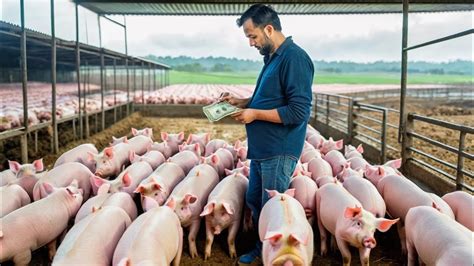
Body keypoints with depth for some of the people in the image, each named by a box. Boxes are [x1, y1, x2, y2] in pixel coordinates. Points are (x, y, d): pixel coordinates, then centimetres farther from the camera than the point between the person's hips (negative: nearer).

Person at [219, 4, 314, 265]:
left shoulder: (294, 58, -17)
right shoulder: (272, 58, 12)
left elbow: (298, 112, -23)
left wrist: (255, 114, -17)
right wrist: (240, 102, 9)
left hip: (278, 151, -9)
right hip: (261, 148, 10)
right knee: (254, 201, 19)